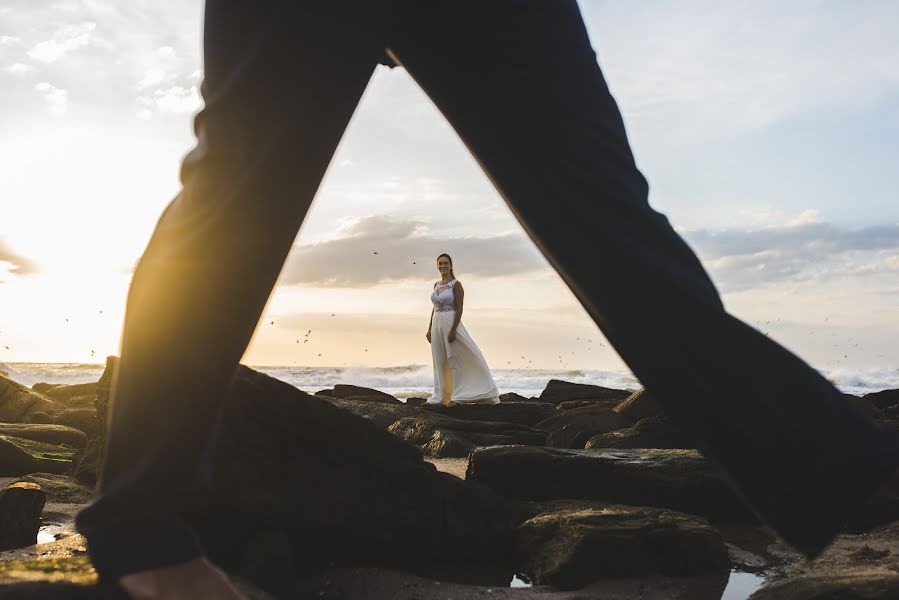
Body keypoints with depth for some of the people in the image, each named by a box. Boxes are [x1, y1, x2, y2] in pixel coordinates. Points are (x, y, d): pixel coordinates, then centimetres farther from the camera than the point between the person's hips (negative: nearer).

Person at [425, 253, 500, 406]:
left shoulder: (456, 284, -8)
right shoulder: (436, 285, 12)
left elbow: (459, 309, -14)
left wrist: (453, 330, -21)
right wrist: (430, 329, 12)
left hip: (451, 324, -7)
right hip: (437, 325, 7)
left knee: (454, 360, -1)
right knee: (439, 361, 9)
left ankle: (456, 396, 5)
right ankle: (439, 396, 15)